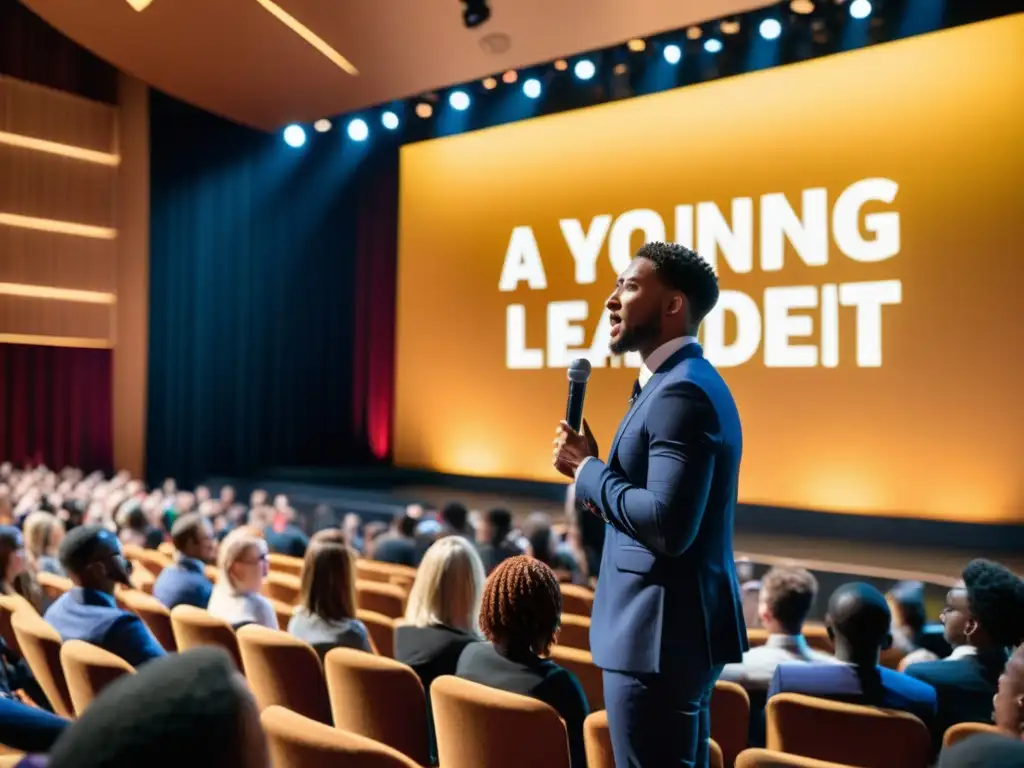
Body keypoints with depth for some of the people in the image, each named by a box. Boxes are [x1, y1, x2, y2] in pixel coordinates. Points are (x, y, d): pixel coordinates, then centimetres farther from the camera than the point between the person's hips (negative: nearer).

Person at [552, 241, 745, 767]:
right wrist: (596, 476, 4)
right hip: (679, 628, 11)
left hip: (662, 635, -11)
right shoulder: (681, 383, 13)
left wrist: (587, 469, -16)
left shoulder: (682, 391, -20)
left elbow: (668, 526, -28)